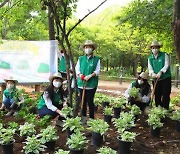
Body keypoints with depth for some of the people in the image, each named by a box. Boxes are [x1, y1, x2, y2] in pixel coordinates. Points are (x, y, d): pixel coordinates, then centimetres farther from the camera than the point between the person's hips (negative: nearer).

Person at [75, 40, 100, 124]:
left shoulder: (96, 59, 1)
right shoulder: (80, 59, 10)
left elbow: (97, 71, -3)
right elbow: (77, 69, 9)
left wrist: (90, 75, -18)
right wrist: (80, 74, -11)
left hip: (91, 84, -3)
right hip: (81, 83, 3)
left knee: (90, 101, 0)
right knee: (83, 101, 9)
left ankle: (91, 118, 12)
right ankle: (83, 117, 21)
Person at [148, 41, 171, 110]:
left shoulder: (164, 55, 0)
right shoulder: (150, 58, 10)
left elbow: (166, 65, -11)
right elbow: (150, 68, 0)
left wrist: (160, 72, -26)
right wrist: (152, 73, -22)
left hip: (165, 78, -3)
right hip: (156, 80, 4)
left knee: (165, 95, -4)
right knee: (157, 96, 8)